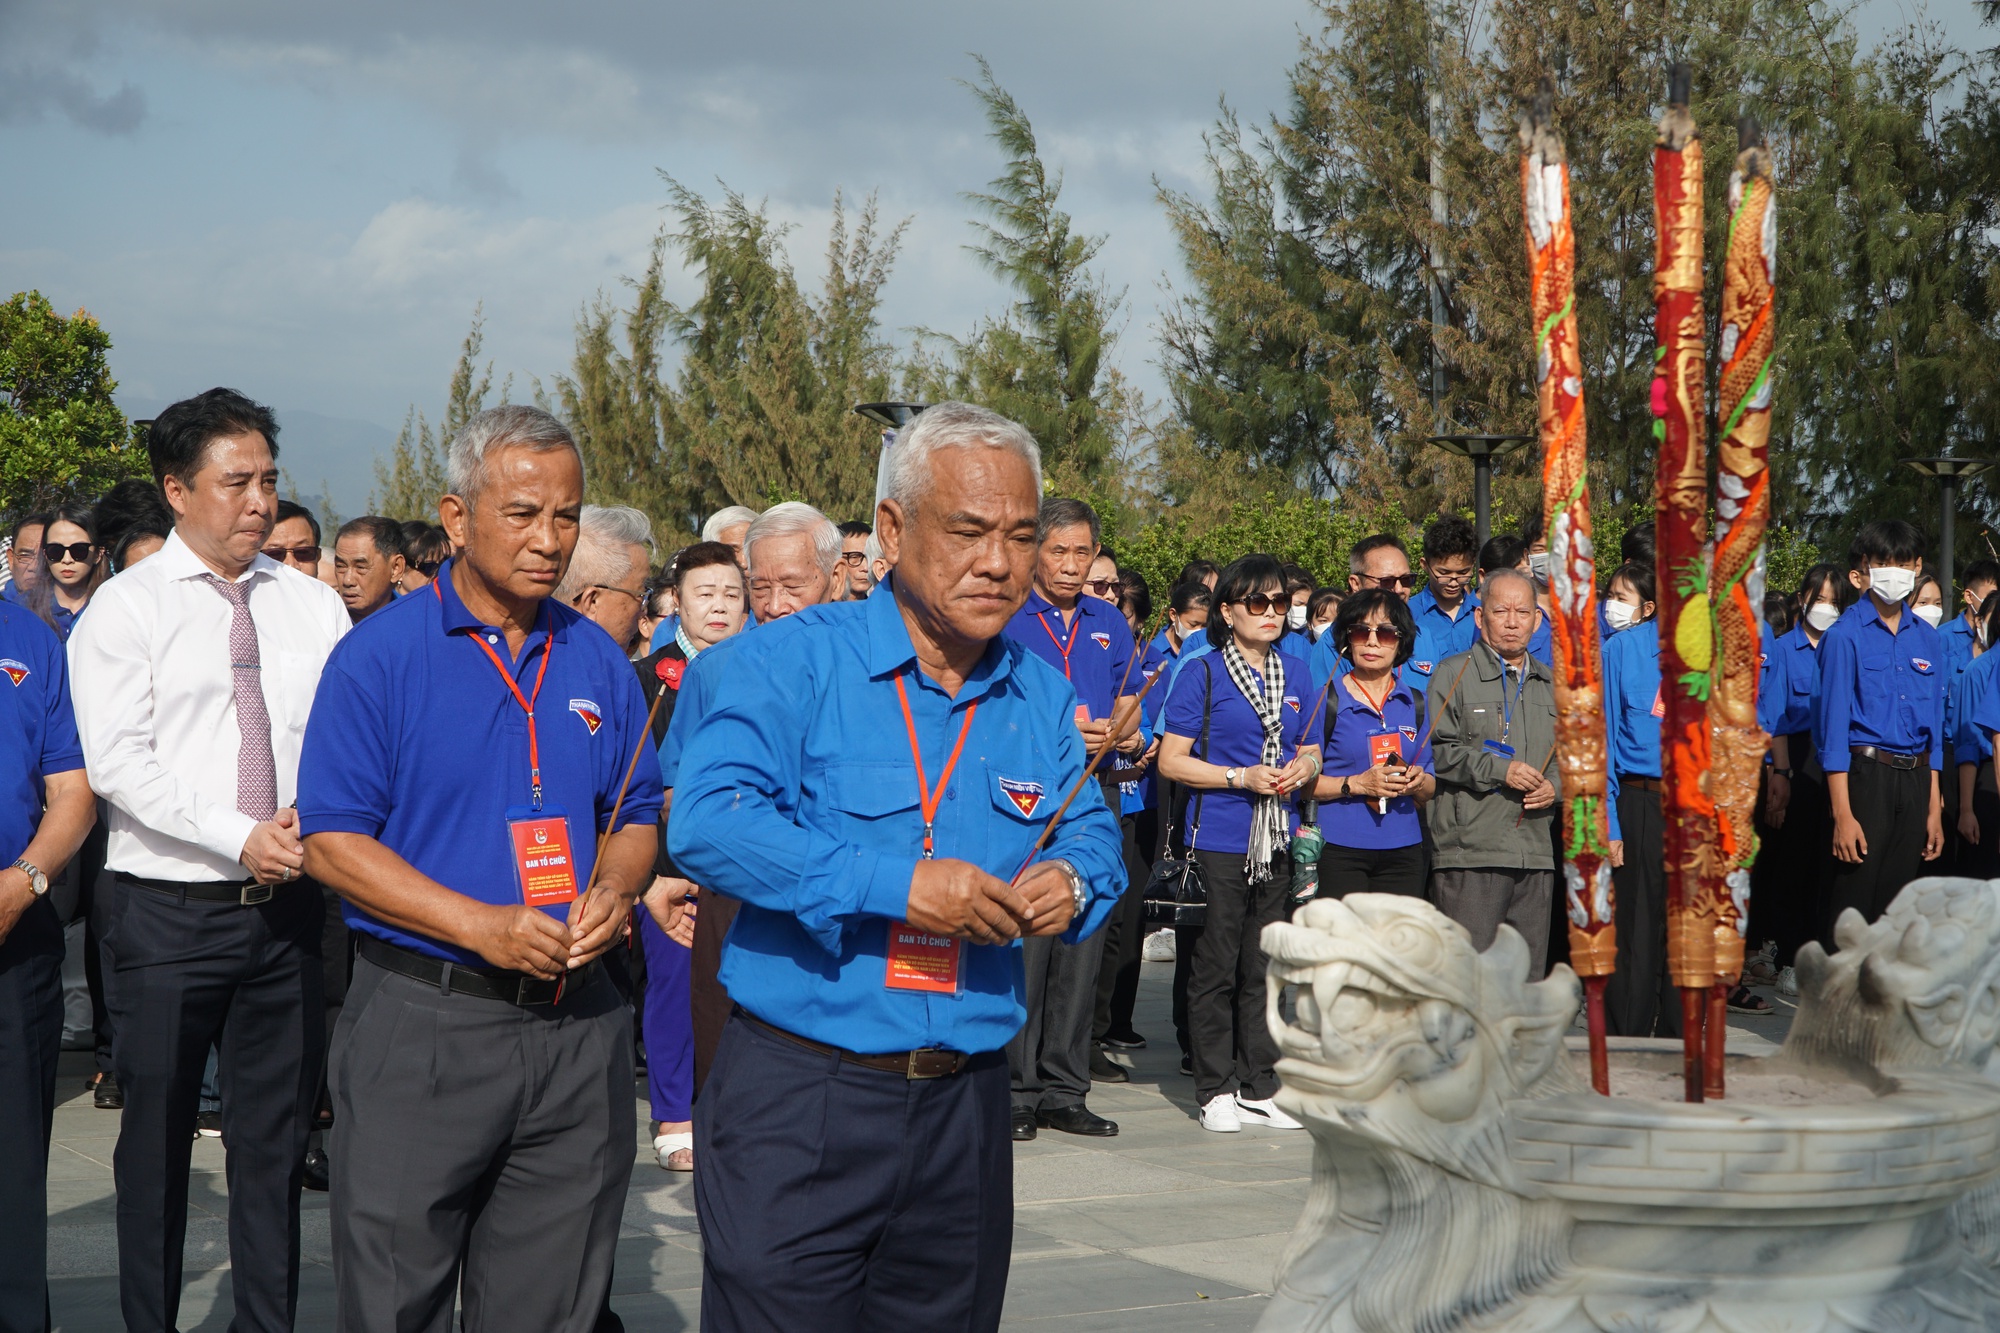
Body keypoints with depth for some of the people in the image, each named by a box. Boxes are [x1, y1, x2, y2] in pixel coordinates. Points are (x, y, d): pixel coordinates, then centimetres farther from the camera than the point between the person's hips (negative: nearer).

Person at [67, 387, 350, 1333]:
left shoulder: (314, 607, 8)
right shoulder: (125, 610, -2)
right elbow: (117, 761, -12)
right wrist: (240, 838, -19)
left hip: (287, 906, 3)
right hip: (167, 909, -3)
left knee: (276, 1138, 10)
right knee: (158, 1138, 6)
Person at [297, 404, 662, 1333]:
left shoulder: (598, 663, 8)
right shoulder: (380, 655, -7)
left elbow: (634, 819, 15)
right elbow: (331, 840, -10)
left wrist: (614, 891, -9)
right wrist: (480, 926, -19)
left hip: (577, 1027, 4)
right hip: (423, 1021, -4)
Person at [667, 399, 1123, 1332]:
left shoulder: (1042, 700, 10)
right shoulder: (793, 662, -8)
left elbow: (1093, 834, 18)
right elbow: (707, 820, -20)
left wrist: (1075, 882, -7)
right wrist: (892, 883, -26)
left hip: (964, 1111, 5)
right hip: (796, 1097, -5)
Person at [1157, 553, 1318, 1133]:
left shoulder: (1295, 673, 13)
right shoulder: (1201, 674, -3)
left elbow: (1309, 751, 22)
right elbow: (1171, 760, -6)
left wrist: (1305, 766, -1)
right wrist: (1242, 777, -14)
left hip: (1277, 838, 5)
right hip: (1219, 839, -5)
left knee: (1263, 965, 8)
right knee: (1217, 965, -3)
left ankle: (1258, 1086, 16)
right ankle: (1215, 1090, 5)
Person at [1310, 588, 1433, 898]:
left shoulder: (1416, 704, 12)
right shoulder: (1326, 700, -1)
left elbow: (1431, 788, 15)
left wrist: (1419, 783, -7)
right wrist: (1356, 784, -16)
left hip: (1403, 849, 4)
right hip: (1339, 849, -4)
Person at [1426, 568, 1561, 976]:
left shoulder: (1552, 685, 19)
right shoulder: (1453, 674, 2)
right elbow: (1436, 751, -8)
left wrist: (1554, 786, 4)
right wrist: (1500, 770, -14)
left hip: (1536, 852, 6)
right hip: (1469, 851, -5)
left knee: (1529, 972, 7)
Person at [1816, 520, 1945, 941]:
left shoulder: (1928, 639, 10)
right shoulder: (1844, 637, -7)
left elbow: (1934, 728, 14)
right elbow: (1833, 725, -9)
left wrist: (1934, 808, 10)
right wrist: (1843, 814, -15)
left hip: (1915, 780, 5)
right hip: (1866, 776, -5)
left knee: (1895, 906, 11)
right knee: (1851, 910, -5)